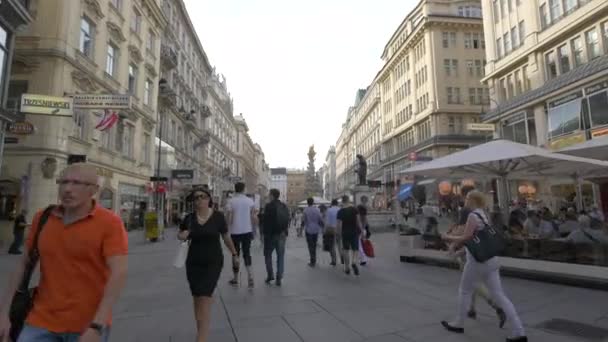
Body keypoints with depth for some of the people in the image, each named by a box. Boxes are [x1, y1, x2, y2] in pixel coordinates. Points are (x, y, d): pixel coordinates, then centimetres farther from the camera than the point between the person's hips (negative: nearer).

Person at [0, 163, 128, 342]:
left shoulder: (110, 223, -16)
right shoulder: (41, 218, 0)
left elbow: (118, 274, -22)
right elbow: (23, 266, 9)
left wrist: (96, 327, -26)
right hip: (42, 322, 4)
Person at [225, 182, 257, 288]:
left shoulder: (231, 201, -7)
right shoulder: (250, 201, -1)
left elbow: (229, 218, -10)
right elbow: (254, 217, -2)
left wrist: (229, 228, 8)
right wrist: (252, 228, 11)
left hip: (235, 232, -2)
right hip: (247, 231, 2)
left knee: (236, 254, 11)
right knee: (247, 253, 12)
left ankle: (236, 278, 22)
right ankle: (250, 275, -6)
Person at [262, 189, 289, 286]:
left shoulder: (269, 206, -11)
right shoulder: (284, 206, 6)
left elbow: (265, 220, -15)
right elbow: (288, 220, 8)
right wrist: (285, 232, 15)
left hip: (271, 234, -4)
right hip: (282, 234, 4)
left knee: (268, 255, 13)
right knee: (280, 256, 8)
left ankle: (270, 275, 9)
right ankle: (279, 278, 9)